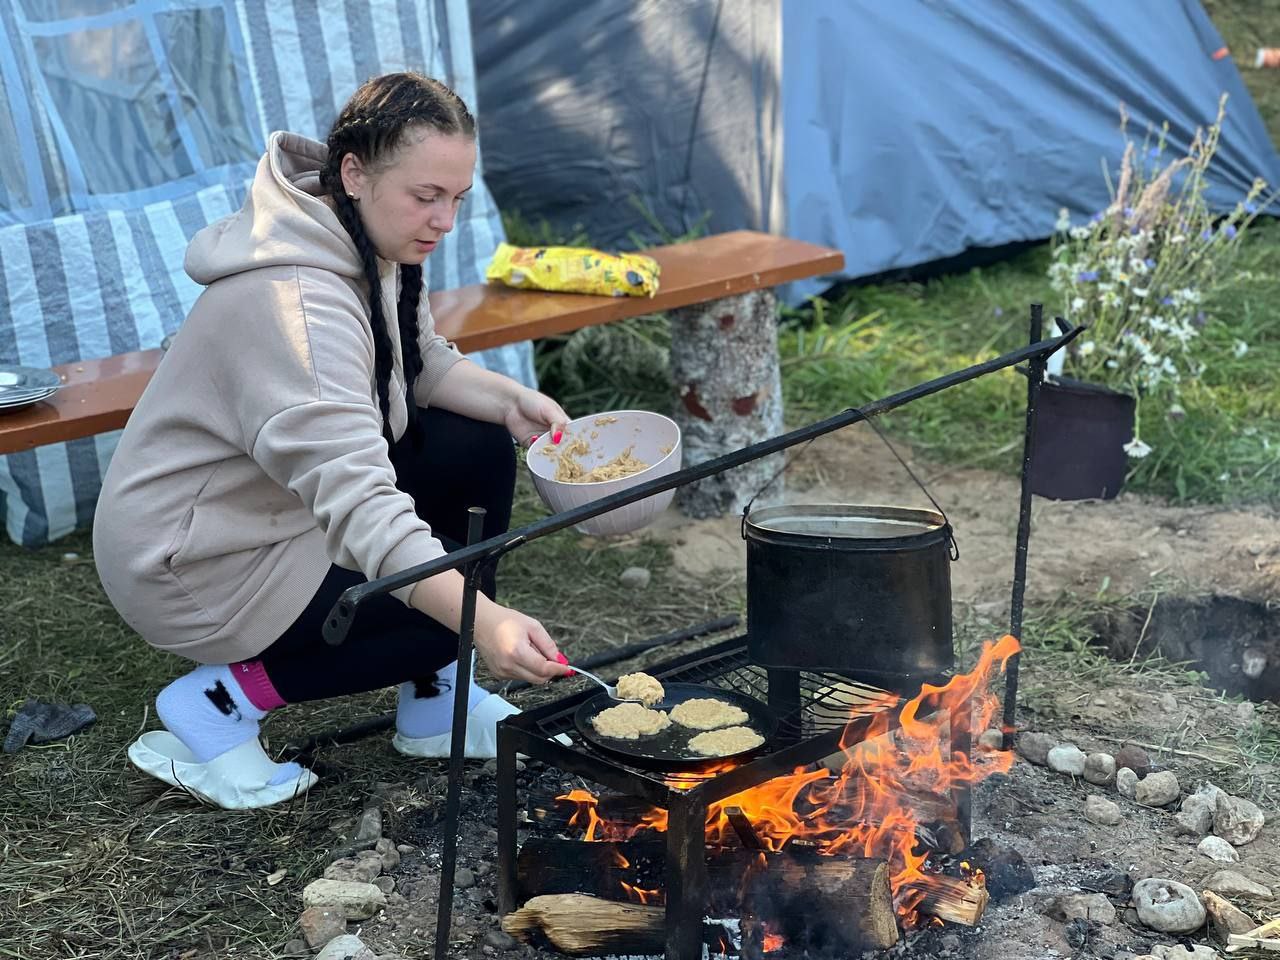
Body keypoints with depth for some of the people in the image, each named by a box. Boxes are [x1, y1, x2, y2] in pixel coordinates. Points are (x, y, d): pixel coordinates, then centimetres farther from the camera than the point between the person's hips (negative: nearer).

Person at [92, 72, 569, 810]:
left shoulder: (372, 241, -5)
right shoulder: (293, 301, -34)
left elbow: (422, 362, 9)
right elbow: (358, 504, -42)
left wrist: (509, 399, -11)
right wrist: (487, 623, -50)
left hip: (282, 496, 9)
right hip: (199, 567, -9)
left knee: (480, 452, -1)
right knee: (465, 603, -11)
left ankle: (433, 705, 11)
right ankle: (223, 701, -2)